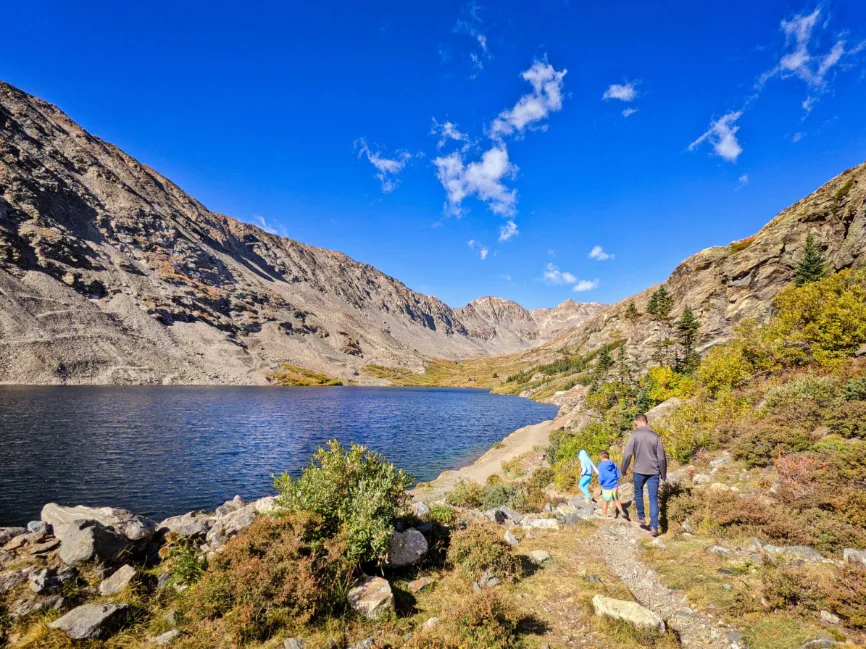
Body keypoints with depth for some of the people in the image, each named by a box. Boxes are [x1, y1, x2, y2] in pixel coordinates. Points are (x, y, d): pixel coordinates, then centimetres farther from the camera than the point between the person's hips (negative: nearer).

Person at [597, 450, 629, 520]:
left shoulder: (601, 466, -14)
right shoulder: (614, 464, -2)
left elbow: (601, 478, -16)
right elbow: (618, 476, 3)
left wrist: (600, 483, 5)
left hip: (606, 487, -3)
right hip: (614, 486, 3)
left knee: (605, 501, 16)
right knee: (616, 500, 23)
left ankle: (604, 515, 27)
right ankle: (622, 512, 8)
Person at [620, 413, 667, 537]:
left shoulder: (634, 435, -8)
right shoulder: (655, 436, -2)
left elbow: (627, 454, -11)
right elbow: (662, 457, 0)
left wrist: (623, 469, 1)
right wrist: (664, 474, 12)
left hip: (639, 471, -1)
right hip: (654, 472, 2)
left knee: (638, 493, 22)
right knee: (653, 498, 6)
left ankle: (641, 517, 31)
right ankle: (654, 527, 1)